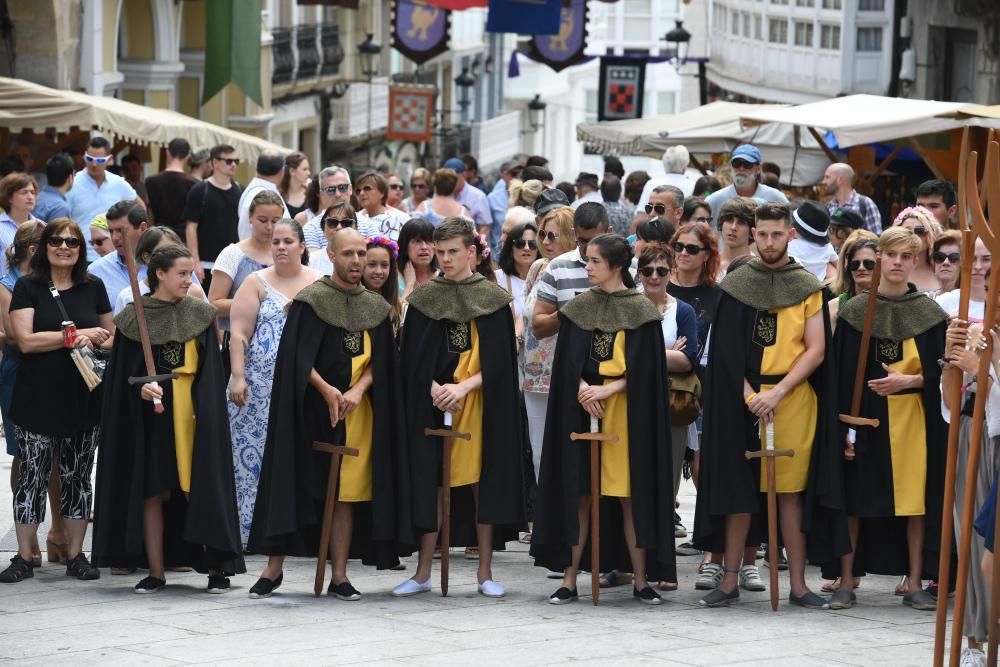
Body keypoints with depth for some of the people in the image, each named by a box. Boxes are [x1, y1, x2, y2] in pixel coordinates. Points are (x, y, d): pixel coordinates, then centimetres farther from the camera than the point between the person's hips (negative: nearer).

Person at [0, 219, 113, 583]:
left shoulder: (93, 287, 9)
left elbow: (110, 337, 17)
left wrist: (94, 343, -6)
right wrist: (76, 336, -13)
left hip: (83, 399, 3)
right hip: (38, 399, -3)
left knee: (77, 477, 8)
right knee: (32, 476, 0)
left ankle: (76, 554, 14)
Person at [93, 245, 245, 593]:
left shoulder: (200, 314, 3)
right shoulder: (134, 317, 0)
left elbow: (211, 371, 4)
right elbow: (122, 373, 2)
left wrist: (206, 412, -8)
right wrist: (141, 388, -18)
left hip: (192, 411, 0)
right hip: (149, 413, 0)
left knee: (201, 487, -3)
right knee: (152, 492, 3)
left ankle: (216, 566, 2)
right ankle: (156, 571, 9)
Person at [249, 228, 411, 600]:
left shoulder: (376, 308, 10)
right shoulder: (310, 301, -3)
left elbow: (380, 363, 6)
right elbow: (297, 358, -9)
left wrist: (357, 390, -12)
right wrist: (326, 390, -22)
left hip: (357, 412, 3)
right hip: (311, 411, -3)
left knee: (347, 492, 2)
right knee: (296, 485, -3)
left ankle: (339, 577, 5)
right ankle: (274, 569, 4)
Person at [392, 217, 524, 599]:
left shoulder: (493, 298, 1)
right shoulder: (424, 298, 5)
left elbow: (499, 360, -3)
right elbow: (413, 357, 2)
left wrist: (463, 387, -16)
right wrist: (436, 389, -14)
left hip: (481, 403, -1)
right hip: (433, 405, 1)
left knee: (483, 479, 1)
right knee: (431, 481, 1)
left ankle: (485, 571, 7)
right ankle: (423, 572, 5)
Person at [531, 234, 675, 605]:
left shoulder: (641, 310, -1)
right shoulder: (579, 308, 8)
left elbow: (642, 366, -5)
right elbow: (569, 360, 3)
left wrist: (606, 390, -16)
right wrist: (583, 390, -14)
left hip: (626, 410, -2)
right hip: (582, 408, 3)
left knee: (631, 495, -2)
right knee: (579, 494, 1)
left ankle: (640, 580, 3)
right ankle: (570, 579, 3)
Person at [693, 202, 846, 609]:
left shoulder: (808, 288, 4)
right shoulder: (735, 285, 4)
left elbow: (816, 349, -2)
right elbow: (727, 350, 1)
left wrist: (778, 392, -12)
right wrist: (750, 395, -11)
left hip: (794, 398, 0)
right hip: (742, 398, 0)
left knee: (791, 491, 1)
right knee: (738, 488, 1)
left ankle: (798, 584, 4)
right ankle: (731, 581, 6)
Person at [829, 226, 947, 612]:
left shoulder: (930, 315, 3)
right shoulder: (855, 312, 1)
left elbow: (938, 374, 3)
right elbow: (842, 373, -1)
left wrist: (908, 381, -15)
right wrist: (844, 424, -8)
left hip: (913, 418, 1)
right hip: (865, 416, -1)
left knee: (916, 499, 0)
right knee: (855, 499, -1)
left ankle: (914, 584, 7)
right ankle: (847, 582, 5)